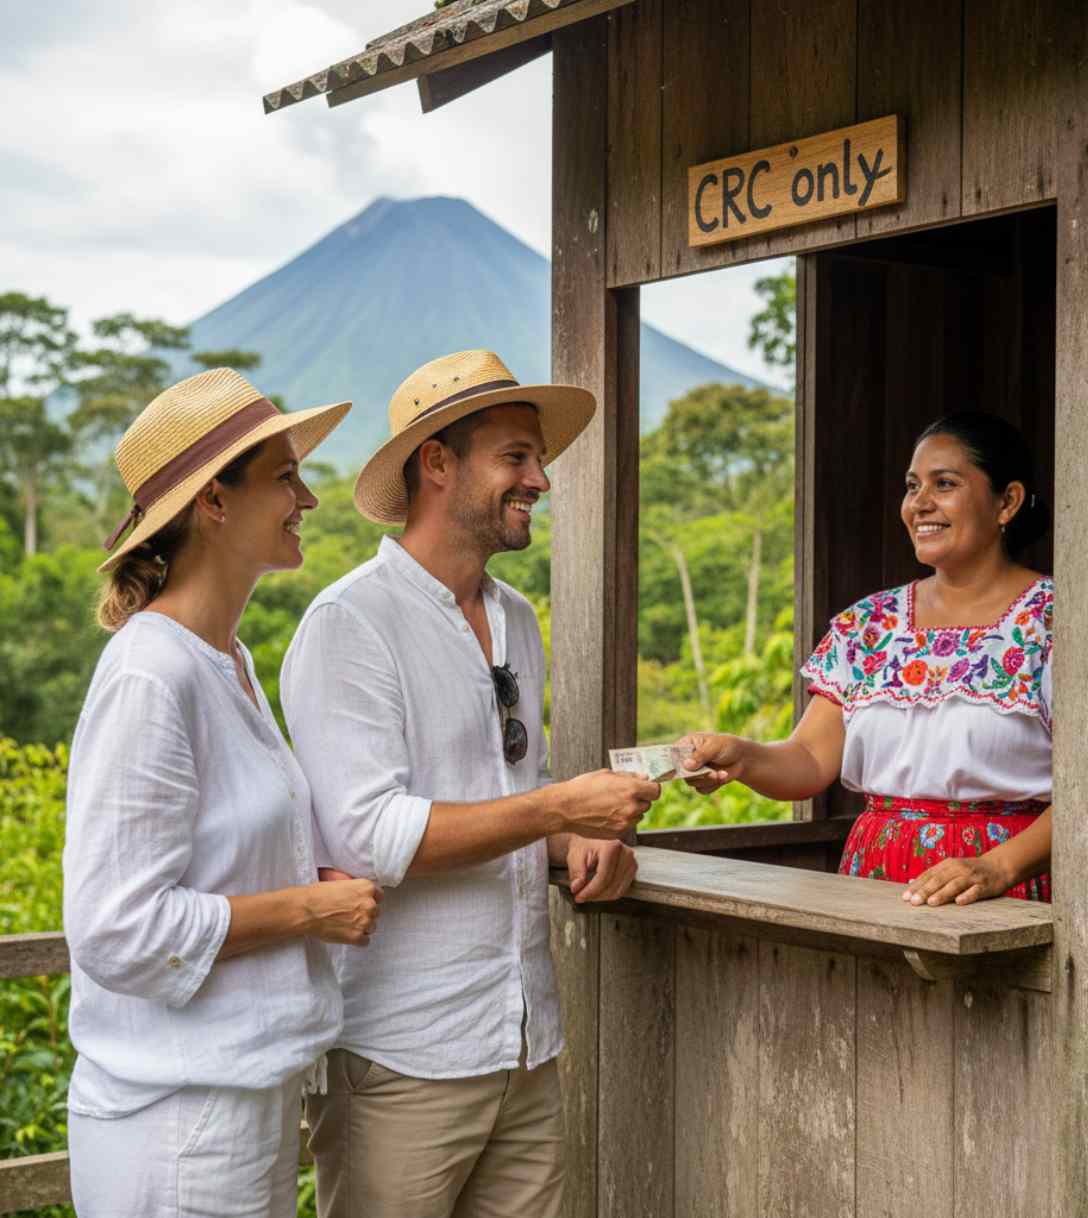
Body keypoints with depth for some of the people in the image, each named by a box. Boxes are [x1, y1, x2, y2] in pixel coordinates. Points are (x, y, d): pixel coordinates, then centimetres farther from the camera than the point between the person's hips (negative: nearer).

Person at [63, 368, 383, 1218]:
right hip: (178, 1119, -9)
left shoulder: (226, 662, 9)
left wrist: (322, 883, 3)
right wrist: (309, 910, -15)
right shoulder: (149, 679, -20)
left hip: (248, 1093, 9)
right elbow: (115, 929, -22)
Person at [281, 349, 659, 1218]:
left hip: (528, 1047, 7)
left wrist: (581, 844, 2)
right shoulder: (350, 624, -11)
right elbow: (367, 836, -20)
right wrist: (558, 809, -21)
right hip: (402, 1058, -7)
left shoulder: (517, 621, 13)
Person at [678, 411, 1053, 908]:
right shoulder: (866, 624, 13)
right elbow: (811, 761, 8)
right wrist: (742, 758, -11)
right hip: (875, 876, 4)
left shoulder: (1050, 619, -1)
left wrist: (999, 867, -21)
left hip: (1009, 889, -4)